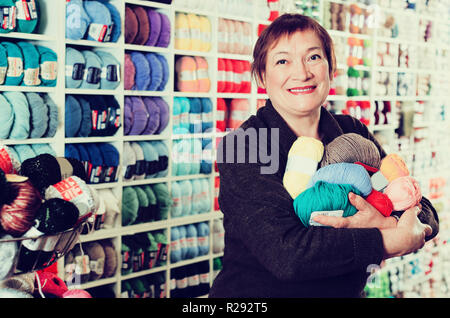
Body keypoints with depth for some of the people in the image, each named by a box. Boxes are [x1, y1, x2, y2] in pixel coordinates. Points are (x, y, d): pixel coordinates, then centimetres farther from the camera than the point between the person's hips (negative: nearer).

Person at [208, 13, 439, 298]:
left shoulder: (354, 133, 2)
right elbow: (285, 253, -23)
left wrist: (388, 226, -22)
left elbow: (425, 216, -1)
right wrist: (394, 241, -20)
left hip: (349, 292, 4)